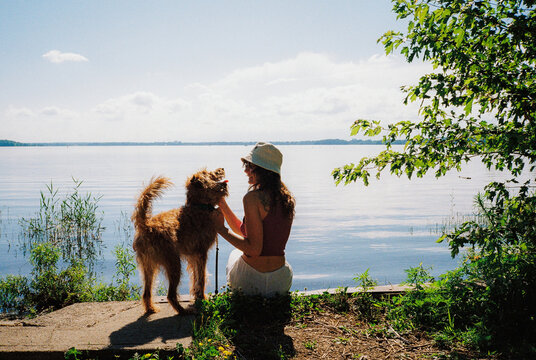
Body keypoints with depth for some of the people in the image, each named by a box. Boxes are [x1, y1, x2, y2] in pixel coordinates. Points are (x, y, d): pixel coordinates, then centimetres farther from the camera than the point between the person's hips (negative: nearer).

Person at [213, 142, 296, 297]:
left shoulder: (253, 198, -19)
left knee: (234, 253, 31)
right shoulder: (287, 198, 3)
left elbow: (254, 249, -22)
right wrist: (221, 202, 11)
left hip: (251, 280, -6)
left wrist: (221, 229, -13)